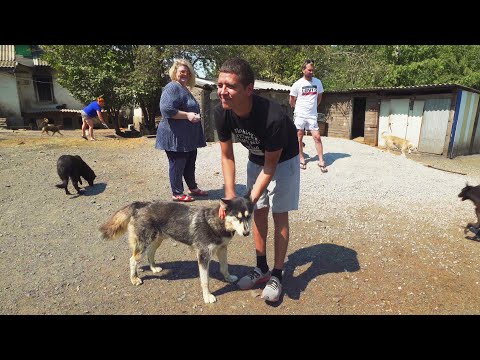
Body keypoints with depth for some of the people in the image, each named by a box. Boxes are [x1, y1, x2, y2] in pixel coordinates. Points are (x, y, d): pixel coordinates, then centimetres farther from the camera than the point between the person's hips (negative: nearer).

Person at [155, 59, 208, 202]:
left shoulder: (184, 88, 18)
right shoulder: (172, 87, -14)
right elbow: (166, 109, -26)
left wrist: (194, 115, 13)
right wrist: (187, 115, -23)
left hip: (189, 136, 10)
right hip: (176, 136, -10)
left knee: (190, 163, 17)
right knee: (177, 165, 0)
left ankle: (193, 188, 30)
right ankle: (177, 193, 11)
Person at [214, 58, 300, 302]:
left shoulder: (274, 117, -39)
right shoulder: (221, 113, -24)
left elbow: (270, 166, -26)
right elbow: (227, 156, -12)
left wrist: (249, 200, -29)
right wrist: (230, 196, -20)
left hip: (282, 160, -5)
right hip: (256, 159, 5)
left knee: (279, 215, -3)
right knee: (259, 213, 9)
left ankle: (277, 276, 12)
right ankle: (262, 268, 25)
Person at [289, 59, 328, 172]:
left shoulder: (317, 82, 3)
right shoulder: (297, 84, -6)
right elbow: (292, 101, 3)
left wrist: (313, 107, 14)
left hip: (312, 116, 2)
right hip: (300, 115, -2)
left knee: (317, 137, -3)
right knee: (299, 138, 6)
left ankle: (321, 161, 3)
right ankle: (301, 159, 21)